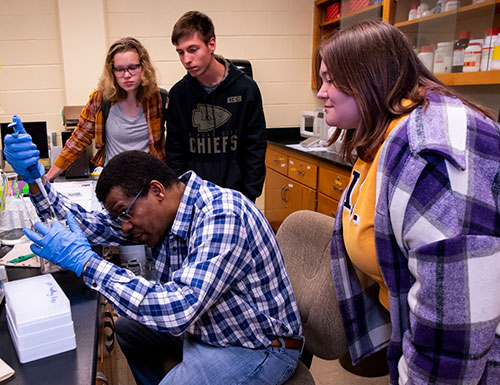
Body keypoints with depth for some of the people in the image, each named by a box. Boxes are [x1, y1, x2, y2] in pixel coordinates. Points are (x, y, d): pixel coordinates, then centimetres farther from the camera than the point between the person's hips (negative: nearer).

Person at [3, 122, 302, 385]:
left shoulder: (222, 218, -32)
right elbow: (91, 225, 4)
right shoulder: (159, 211, -5)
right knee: (128, 329, 19)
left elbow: (179, 310, -39)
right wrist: (35, 179, -7)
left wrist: (84, 261, -33)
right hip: (202, 324, 9)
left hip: (257, 348, -8)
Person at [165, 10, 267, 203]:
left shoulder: (246, 88, -7)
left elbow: (255, 149, -4)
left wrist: (249, 197, -8)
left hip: (236, 192, -2)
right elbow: (174, 152, 6)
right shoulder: (178, 93, 0)